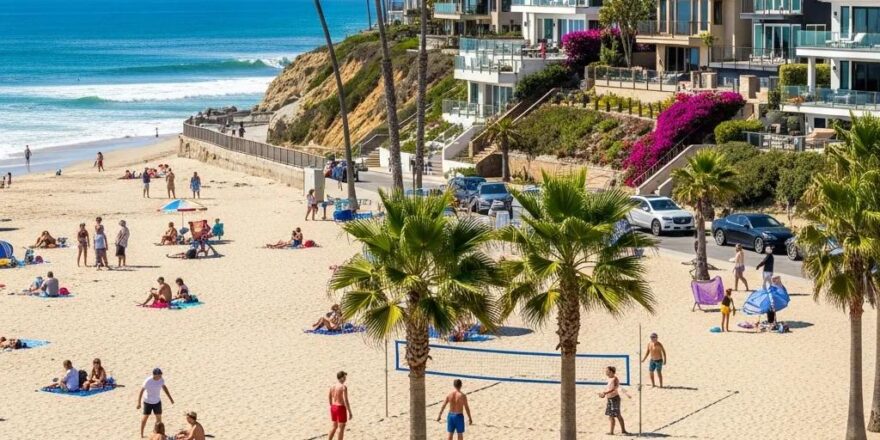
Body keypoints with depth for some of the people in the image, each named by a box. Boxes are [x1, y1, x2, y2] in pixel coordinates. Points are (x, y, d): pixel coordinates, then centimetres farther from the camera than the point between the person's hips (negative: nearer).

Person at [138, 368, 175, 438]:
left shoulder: (161, 380, -12)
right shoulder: (148, 381, -27)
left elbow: (164, 388, 7)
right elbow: (141, 391, -18)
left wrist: (170, 398, 11)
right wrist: (139, 403, -16)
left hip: (157, 401, 4)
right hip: (148, 402, -4)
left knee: (159, 417, 9)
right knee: (145, 417, 7)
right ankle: (141, 434, 19)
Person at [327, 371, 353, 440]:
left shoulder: (332, 387, 4)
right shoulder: (344, 387, -18)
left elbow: (329, 398, 14)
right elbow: (345, 400, -22)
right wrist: (350, 412, -18)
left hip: (333, 407, 7)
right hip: (341, 408, -7)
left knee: (334, 426, 21)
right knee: (341, 427, 6)